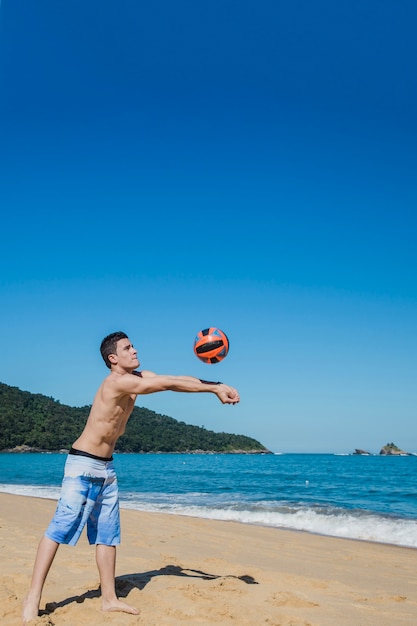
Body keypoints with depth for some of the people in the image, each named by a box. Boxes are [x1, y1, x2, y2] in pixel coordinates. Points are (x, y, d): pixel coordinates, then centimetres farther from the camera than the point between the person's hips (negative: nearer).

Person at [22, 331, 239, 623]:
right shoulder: (116, 382, -23)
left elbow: (173, 381, -6)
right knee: (61, 526, -6)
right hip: (83, 464, -9)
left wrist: (216, 385, -17)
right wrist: (213, 388, -22)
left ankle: (109, 598, 18)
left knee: (108, 533, 10)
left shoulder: (137, 378, 2)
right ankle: (33, 598, 3)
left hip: (107, 467, 9)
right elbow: (170, 384, -25)